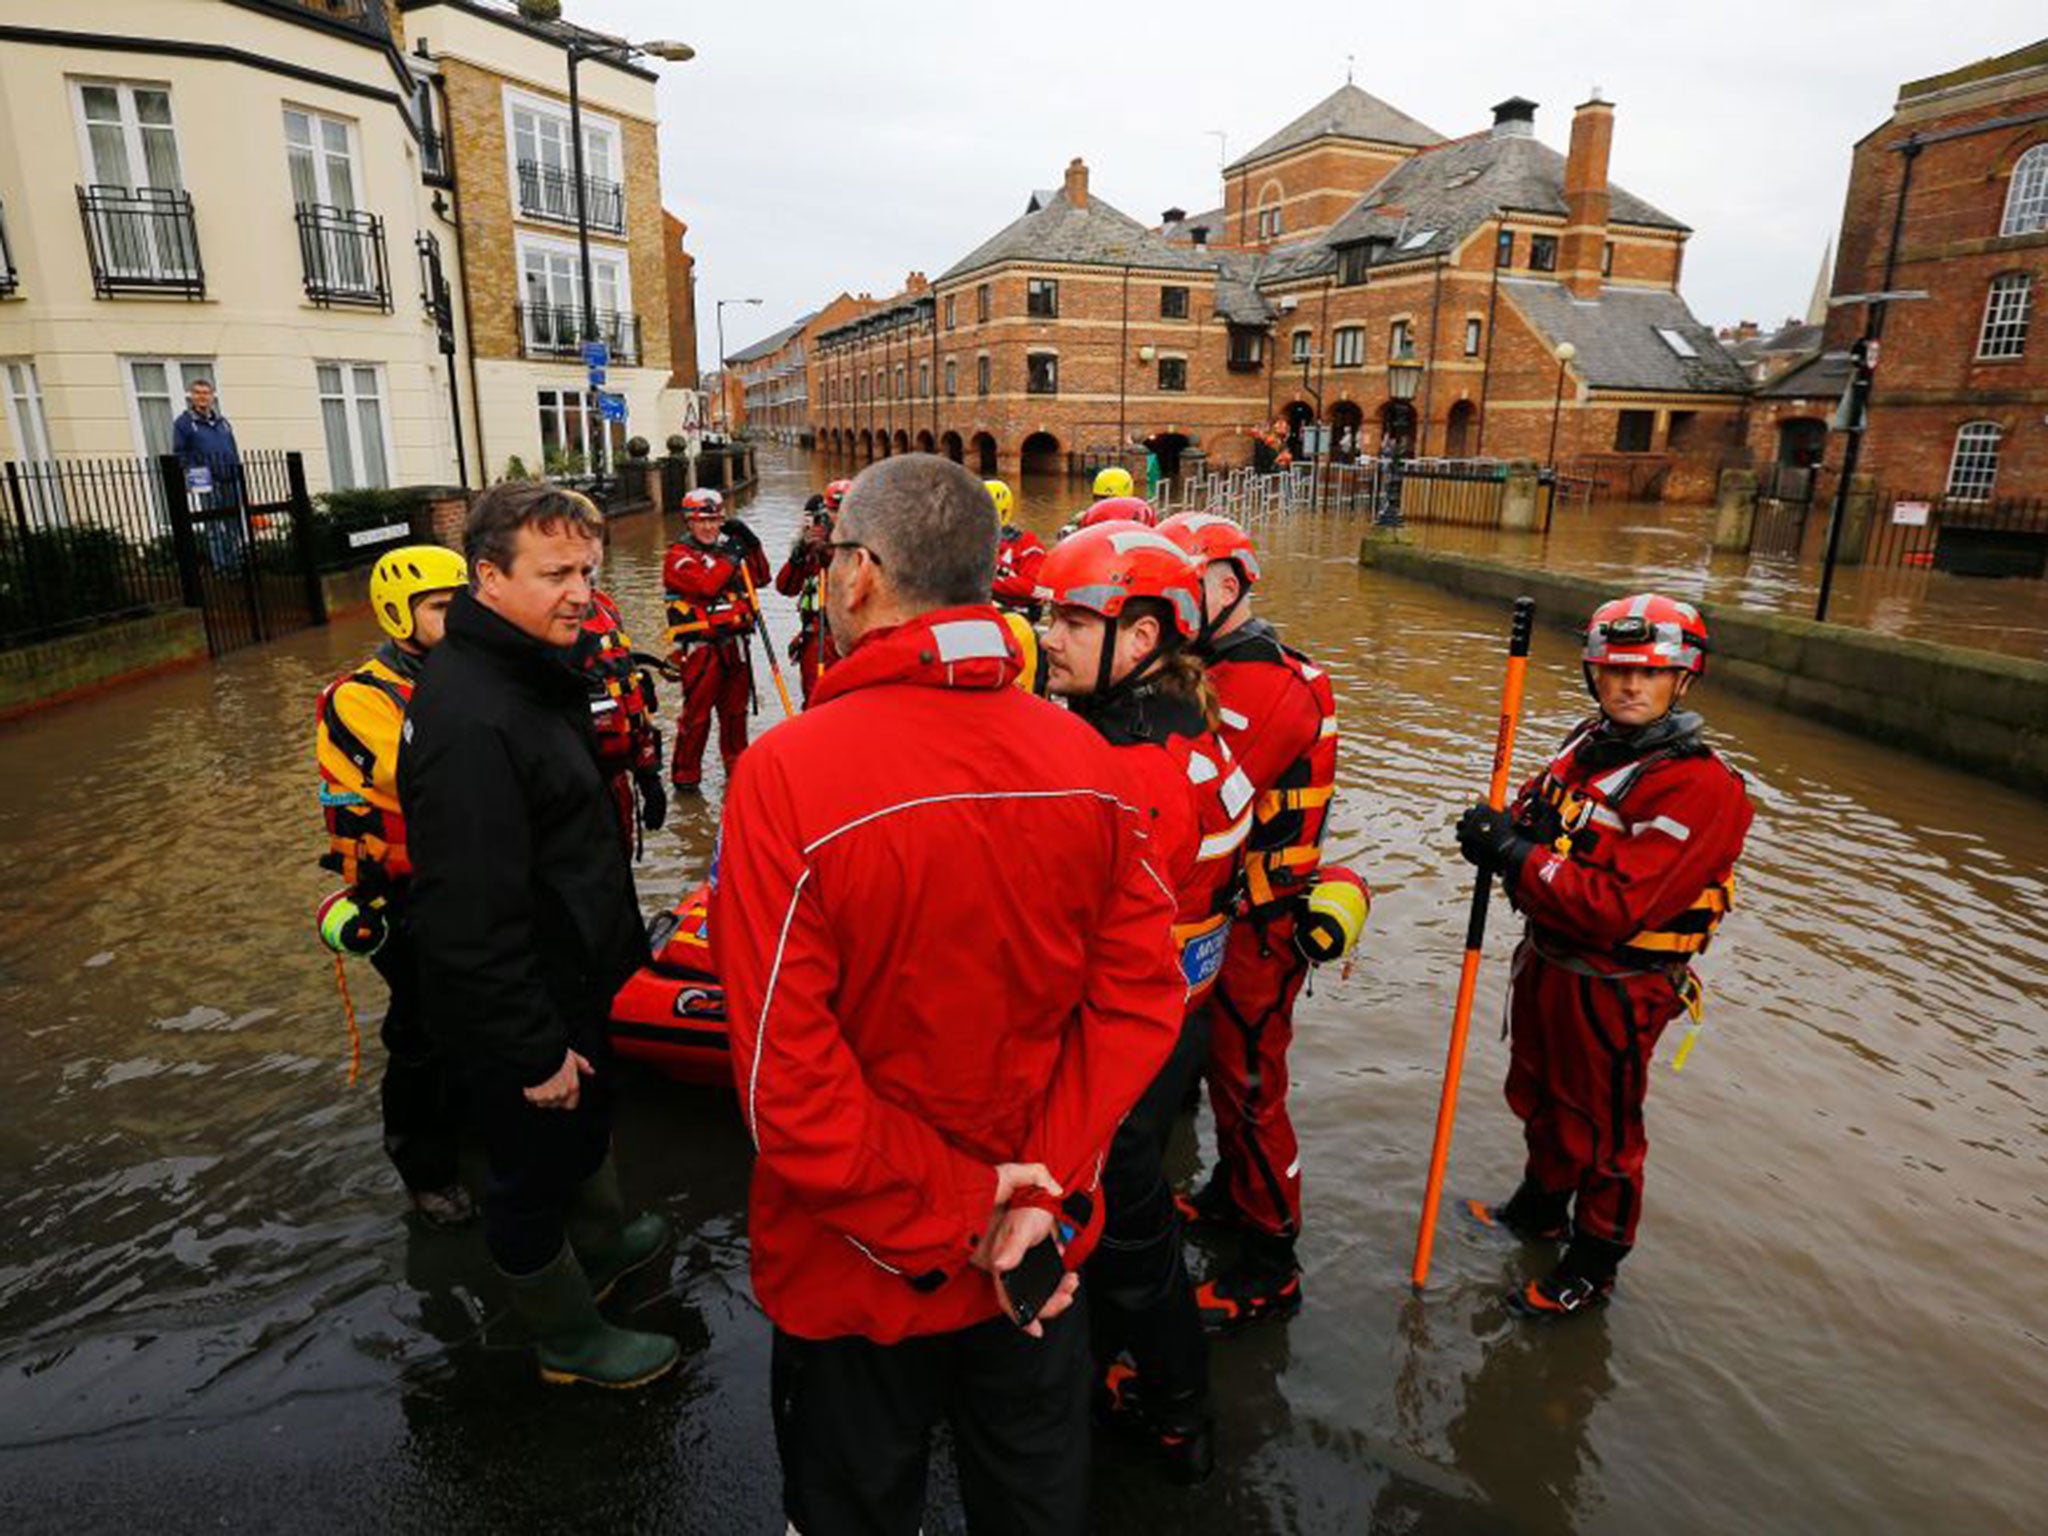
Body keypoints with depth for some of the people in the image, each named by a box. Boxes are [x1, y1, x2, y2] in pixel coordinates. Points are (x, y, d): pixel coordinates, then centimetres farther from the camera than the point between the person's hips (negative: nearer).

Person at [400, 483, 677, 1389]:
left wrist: (619, 942, 21)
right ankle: (570, 1337, 36)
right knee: (535, 1168, 13)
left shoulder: (531, 668, 3)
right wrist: (534, 1051, -24)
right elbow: (473, 915, -32)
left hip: (568, 978, 10)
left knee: (588, 1124, 29)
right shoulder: (470, 719, -32)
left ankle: (600, 1245, 54)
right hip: (516, 1010, -10)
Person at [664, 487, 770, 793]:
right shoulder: (679, 556, -6)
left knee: (735, 709, 16)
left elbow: (760, 578, 14)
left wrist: (751, 544, 3)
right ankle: (685, 777, 6)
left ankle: (737, 767, 29)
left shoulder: (728, 546, 14)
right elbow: (706, 585, -23)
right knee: (696, 713, -4)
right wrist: (732, 558, -13)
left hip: (735, 643, 6)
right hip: (700, 647, -6)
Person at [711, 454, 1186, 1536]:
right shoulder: (1084, 757, -12)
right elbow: (1140, 996, -10)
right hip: (1042, 1255, 4)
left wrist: (948, 1212, -14)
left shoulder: (787, 772, -25)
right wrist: (1042, 1190, -9)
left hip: (860, 1272, -3)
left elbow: (789, 1081, -25)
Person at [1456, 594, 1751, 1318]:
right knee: (1539, 1097, 27)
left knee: (1600, 1130, 12)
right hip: (1547, 959, 8)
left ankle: (1593, 1267, 35)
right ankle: (1541, 1208, 52)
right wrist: (1499, 830, -14)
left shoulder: (1698, 785, -24)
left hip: (1614, 988, -8)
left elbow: (1617, 906, -31)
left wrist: (1516, 856, -28)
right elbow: (1534, 813, 9)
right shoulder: (1590, 742, 1)